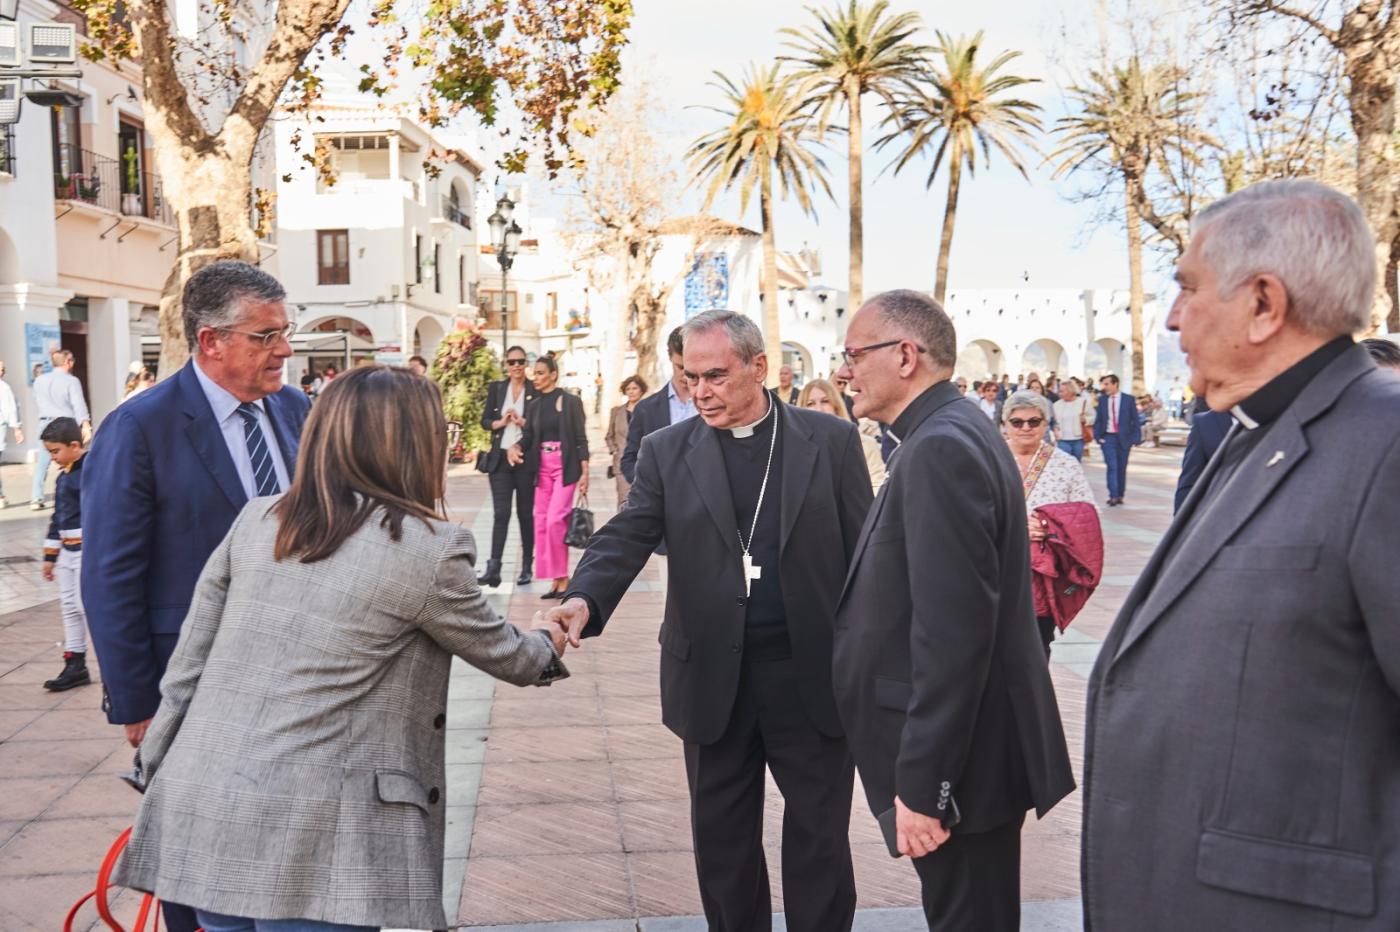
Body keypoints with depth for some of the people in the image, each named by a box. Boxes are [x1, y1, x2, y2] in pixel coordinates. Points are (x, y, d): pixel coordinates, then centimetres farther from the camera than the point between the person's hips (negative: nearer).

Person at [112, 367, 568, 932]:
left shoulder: (256, 519, 6)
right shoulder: (429, 549, -9)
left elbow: (188, 663, 9)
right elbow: (500, 652, 7)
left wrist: (156, 773, 19)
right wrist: (549, 647, 29)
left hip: (199, 812, 6)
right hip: (303, 842, -6)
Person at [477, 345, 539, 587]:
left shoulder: (536, 390, 2)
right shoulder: (496, 388, 9)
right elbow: (485, 421, 9)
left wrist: (523, 422, -16)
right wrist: (501, 422, -10)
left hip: (526, 459, -1)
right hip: (500, 458, 1)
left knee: (526, 513, 7)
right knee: (500, 513, -7)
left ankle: (527, 567, 17)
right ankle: (493, 568, -11)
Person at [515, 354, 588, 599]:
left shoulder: (570, 402, -4)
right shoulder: (534, 405, 11)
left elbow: (581, 439, -5)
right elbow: (527, 437, 9)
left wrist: (584, 473, -10)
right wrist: (515, 448, -14)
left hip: (566, 467, -6)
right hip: (543, 469, 6)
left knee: (555, 520, -14)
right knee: (541, 522, 4)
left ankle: (563, 577, -4)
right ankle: (555, 579, 12)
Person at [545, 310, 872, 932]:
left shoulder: (831, 441, 0)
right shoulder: (666, 452, 3)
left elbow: (866, 555, 1)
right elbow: (625, 538, -8)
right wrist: (585, 601, -28)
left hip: (812, 676, -1)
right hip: (713, 679, 1)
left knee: (820, 840, 9)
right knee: (723, 841, 13)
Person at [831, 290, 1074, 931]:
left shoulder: (941, 446, -21)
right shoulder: (950, 433, 11)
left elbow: (952, 632, -26)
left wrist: (921, 784, -23)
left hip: (960, 757, -10)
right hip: (976, 744, 10)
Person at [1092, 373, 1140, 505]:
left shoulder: (1128, 399, 0)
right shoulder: (1102, 400, 4)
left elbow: (1135, 420, 1)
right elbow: (1098, 420, 8)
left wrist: (1136, 439, -6)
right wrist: (1097, 437, -4)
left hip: (1124, 438, 0)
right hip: (1108, 437, 0)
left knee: (1122, 468, 7)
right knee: (1112, 467, -10)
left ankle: (1119, 495, 17)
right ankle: (1113, 496, -12)